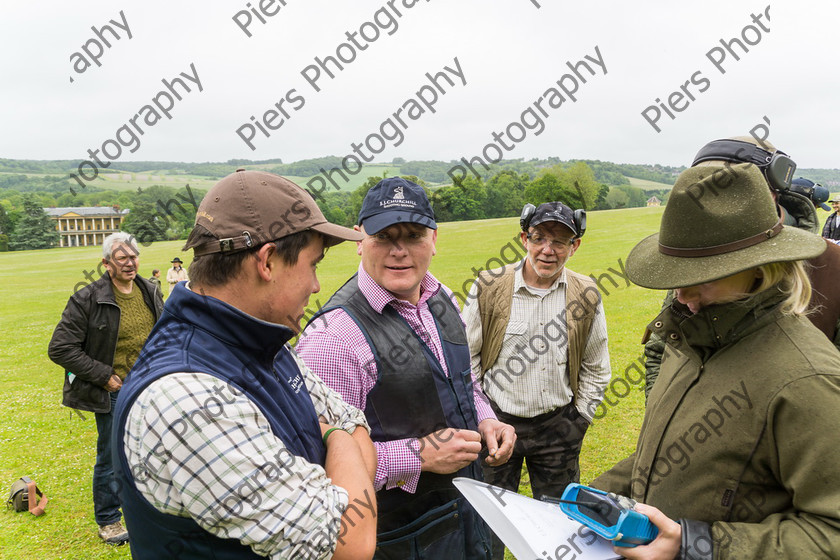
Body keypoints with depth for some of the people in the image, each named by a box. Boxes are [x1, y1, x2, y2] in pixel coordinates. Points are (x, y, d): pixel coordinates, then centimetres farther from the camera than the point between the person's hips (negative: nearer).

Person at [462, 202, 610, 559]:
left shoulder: (586, 297, -3)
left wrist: (578, 421, 4)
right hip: (496, 421, -1)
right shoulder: (488, 287, -10)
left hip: (557, 426, 2)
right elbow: (466, 357, -2)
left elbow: (595, 368, 8)